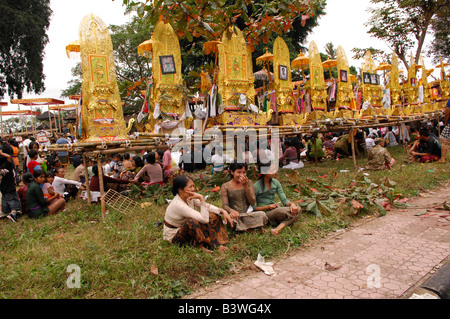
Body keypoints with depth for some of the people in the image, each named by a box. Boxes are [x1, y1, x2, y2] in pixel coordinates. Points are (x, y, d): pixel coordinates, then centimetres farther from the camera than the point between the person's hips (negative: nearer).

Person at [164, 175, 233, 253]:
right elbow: (204, 219, -36)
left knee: (214, 215, -6)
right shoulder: (178, 205, -33)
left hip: (186, 229, 8)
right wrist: (201, 198, -35)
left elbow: (207, 206, -1)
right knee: (191, 221, -39)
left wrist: (223, 211, -15)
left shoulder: (189, 197, -9)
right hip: (173, 235, -8)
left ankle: (218, 243, -16)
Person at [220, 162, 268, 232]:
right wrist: (232, 211, -30)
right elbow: (225, 205, -5)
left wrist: (246, 186, -12)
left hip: (248, 214, 1)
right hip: (235, 216, -1)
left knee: (262, 215, -29)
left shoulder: (249, 183, 9)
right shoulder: (225, 187, 3)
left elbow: (252, 203, -1)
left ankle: (241, 227, -13)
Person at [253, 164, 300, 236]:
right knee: (280, 211, -38)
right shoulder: (256, 186, -11)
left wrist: (291, 204, -19)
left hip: (275, 210, 6)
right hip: (265, 214, -6)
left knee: (297, 208, -20)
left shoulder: (275, 182, 5)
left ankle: (277, 229, -34)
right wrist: (267, 207, -19)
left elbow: (284, 199, 3)